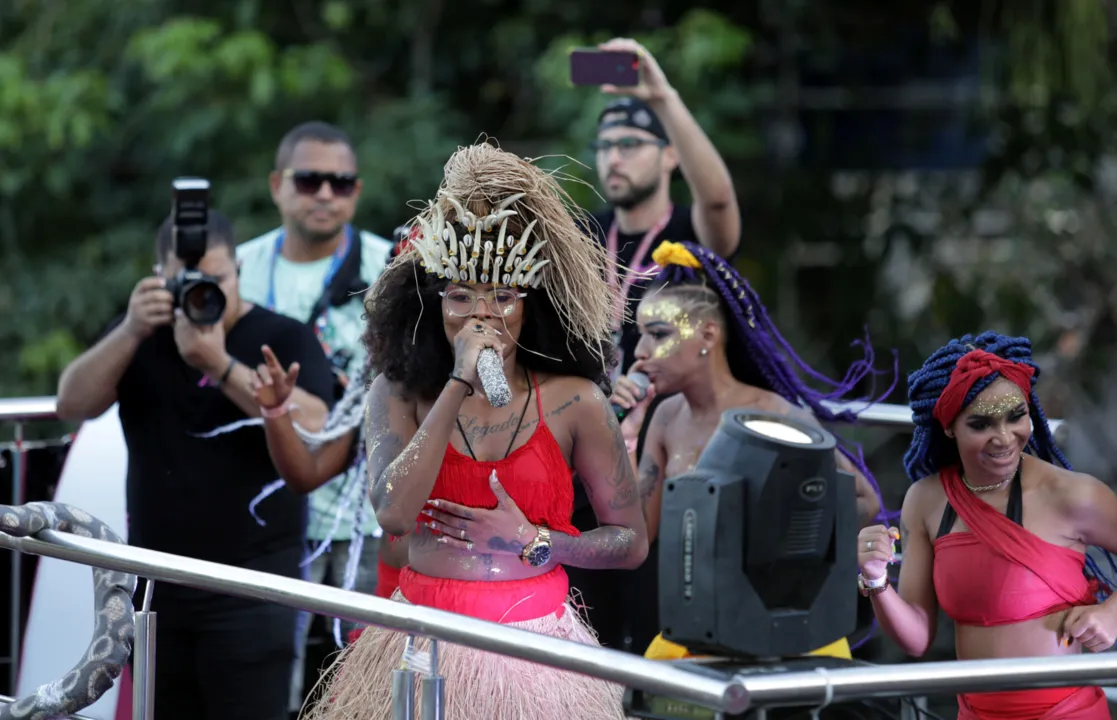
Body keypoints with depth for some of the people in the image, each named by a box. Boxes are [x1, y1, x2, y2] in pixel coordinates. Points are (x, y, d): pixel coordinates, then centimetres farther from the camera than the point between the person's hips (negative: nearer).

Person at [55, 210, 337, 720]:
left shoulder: (284, 339, -1)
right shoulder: (138, 336, 11)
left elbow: (310, 426, -18)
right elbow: (73, 404, -3)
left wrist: (219, 363, -26)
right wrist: (131, 333, -18)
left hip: (250, 588, -4)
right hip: (155, 587, 4)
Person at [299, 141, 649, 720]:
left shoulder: (574, 401, -4)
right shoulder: (400, 393, -2)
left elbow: (631, 542, 2)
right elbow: (393, 514, -19)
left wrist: (531, 543, -12)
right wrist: (459, 384, -18)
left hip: (535, 649, 0)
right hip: (425, 643, 1)